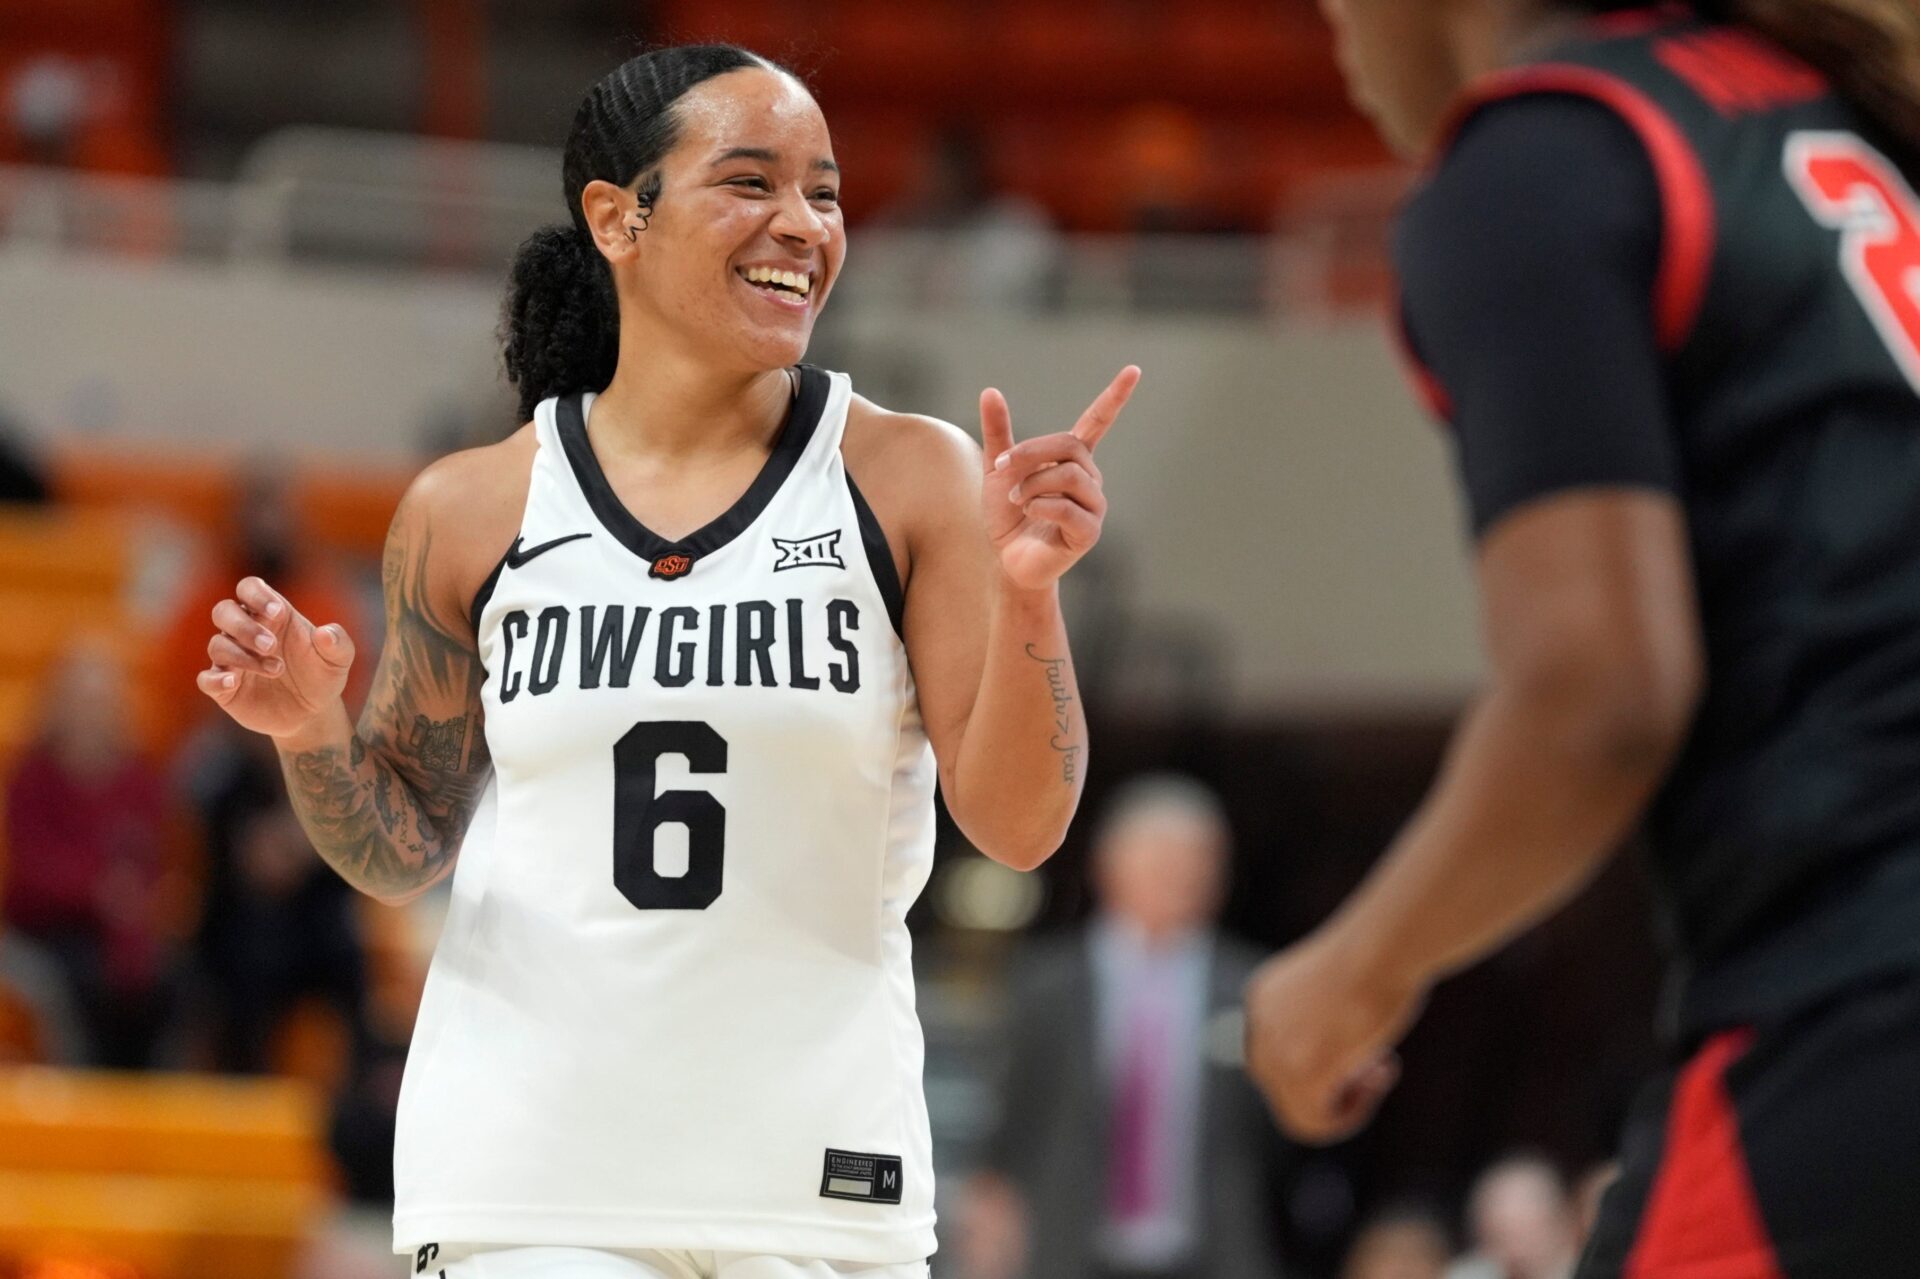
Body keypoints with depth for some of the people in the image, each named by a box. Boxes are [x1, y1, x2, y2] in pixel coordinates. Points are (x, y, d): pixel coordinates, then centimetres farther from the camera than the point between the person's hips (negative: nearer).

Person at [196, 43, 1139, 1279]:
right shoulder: (471, 514, 3)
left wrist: (1024, 591, -19)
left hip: (813, 1175, 0)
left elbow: (1017, 826, -5)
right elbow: (405, 852, 13)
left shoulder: (911, 481, -1)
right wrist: (312, 732, -6)